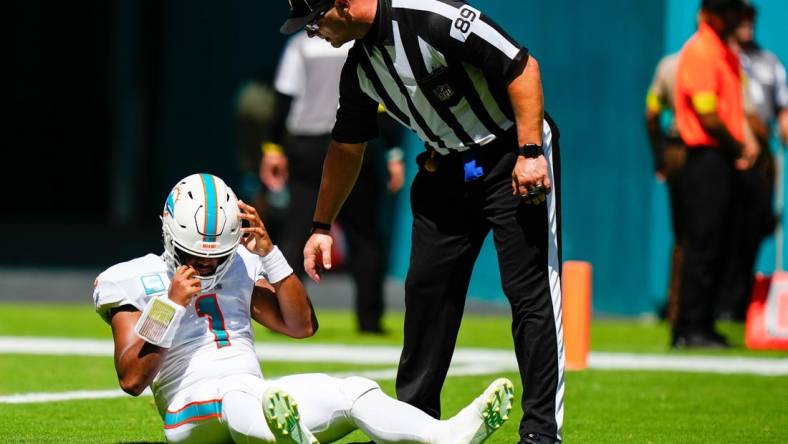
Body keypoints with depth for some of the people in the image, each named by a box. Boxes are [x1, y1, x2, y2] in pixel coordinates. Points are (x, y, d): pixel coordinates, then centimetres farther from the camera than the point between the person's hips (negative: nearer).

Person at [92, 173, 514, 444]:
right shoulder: (136, 282, 4)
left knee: (353, 391, -20)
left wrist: (269, 254, 2)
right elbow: (131, 379, -5)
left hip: (256, 399, 6)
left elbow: (302, 326, 12)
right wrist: (170, 305, -14)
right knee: (238, 400, -43)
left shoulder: (239, 268, 18)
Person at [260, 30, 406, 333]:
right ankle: (369, 319, 8)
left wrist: (273, 148, 4)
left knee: (295, 233, -1)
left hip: (305, 149, 1)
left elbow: (284, 99, -1)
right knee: (364, 237, 10)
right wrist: (394, 154, -1)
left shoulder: (300, 44, 3)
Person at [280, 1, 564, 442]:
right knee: (427, 289, 8)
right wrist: (322, 226, 21)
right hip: (448, 169, 8)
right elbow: (346, 147, 18)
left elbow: (521, 66, -22)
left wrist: (530, 153, -24)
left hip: (512, 156, -8)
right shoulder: (359, 69, 4)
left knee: (531, 290, -10)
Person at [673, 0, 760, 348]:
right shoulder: (699, 52, -12)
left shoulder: (728, 54, 17)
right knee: (702, 244, -8)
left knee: (716, 245, 10)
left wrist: (747, 140, 4)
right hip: (707, 158, -9)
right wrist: (739, 148, -6)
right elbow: (708, 116, -16)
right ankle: (689, 329, -6)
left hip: (726, 160, 9)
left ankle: (701, 326, 14)